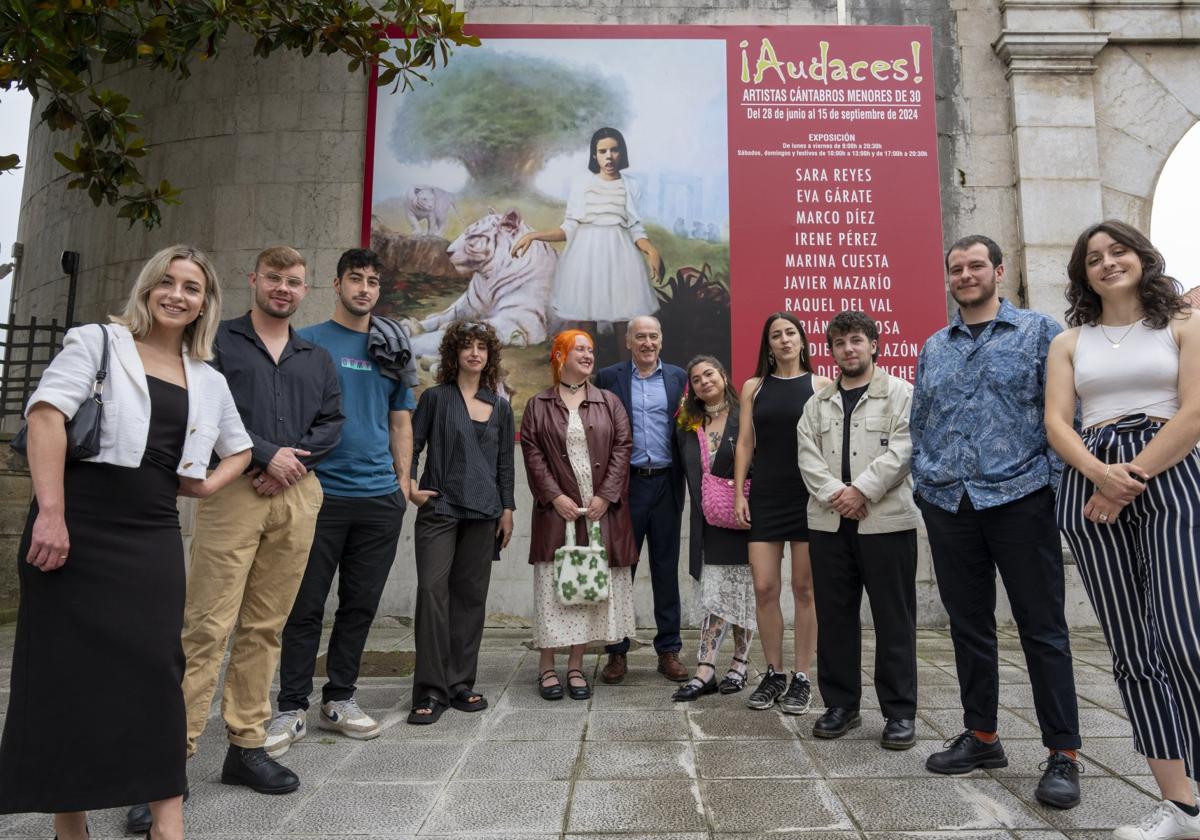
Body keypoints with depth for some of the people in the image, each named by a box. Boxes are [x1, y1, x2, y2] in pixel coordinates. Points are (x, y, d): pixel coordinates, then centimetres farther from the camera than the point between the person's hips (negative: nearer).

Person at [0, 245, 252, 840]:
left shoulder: (209, 381, 15)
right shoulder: (97, 342, 2)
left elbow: (239, 448, 27)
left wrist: (207, 485, 7)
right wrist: (50, 512, -21)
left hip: (152, 535, 4)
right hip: (77, 524, -3)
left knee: (156, 666, 1)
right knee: (66, 668, 3)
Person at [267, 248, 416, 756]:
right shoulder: (307, 341, 3)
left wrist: (403, 479, 8)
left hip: (380, 498, 4)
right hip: (321, 492, -4)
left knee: (360, 605, 10)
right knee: (306, 606, 2)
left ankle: (339, 699, 24)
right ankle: (292, 709, 14)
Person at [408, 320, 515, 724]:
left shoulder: (500, 407, 12)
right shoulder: (436, 398, 4)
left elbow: (505, 463, 13)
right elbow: (411, 445, 4)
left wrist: (507, 509, 8)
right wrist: (410, 488, -7)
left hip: (482, 513, 3)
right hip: (439, 509, -3)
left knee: (471, 595, 6)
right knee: (432, 589, -10)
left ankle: (460, 684, 17)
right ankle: (430, 690, -1)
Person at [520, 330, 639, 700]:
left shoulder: (609, 402, 10)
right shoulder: (538, 405, 6)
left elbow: (622, 448, 2)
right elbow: (532, 453, -1)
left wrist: (606, 495, -8)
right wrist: (554, 496, -12)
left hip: (602, 508, 2)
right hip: (557, 509, -2)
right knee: (553, 585, 1)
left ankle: (576, 665, 17)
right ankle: (546, 665, 13)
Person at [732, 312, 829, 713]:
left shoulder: (821, 385, 5)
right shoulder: (753, 387, 10)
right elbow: (744, 444, 8)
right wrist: (739, 493, 1)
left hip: (808, 495, -2)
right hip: (765, 496, 2)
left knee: (804, 588, 3)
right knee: (764, 588, 1)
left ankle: (801, 678, 14)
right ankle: (773, 674, 16)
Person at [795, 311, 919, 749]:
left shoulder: (901, 393, 4)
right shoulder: (818, 402, 16)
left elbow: (902, 449, -8)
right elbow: (807, 454, 5)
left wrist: (861, 491, -15)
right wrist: (834, 493, -11)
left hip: (886, 520, -3)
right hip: (829, 521, 4)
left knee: (894, 618, 2)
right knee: (834, 617, 8)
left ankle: (900, 712, 13)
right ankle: (840, 704, 20)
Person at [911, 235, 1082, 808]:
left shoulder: (1038, 331, 3)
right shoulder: (933, 348, 14)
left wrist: (1054, 485, -10)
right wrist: (925, 486, 7)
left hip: (1018, 499, -4)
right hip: (948, 505, 4)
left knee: (1042, 627, 1)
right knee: (968, 626, 11)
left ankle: (1063, 754, 13)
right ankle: (981, 736, 24)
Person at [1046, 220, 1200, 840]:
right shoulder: (1069, 342, 16)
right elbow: (1057, 423, 5)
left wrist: (1132, 478, -11)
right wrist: (1101, 475, -12)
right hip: (1089, 488, 3)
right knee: (1130, 649, 1)